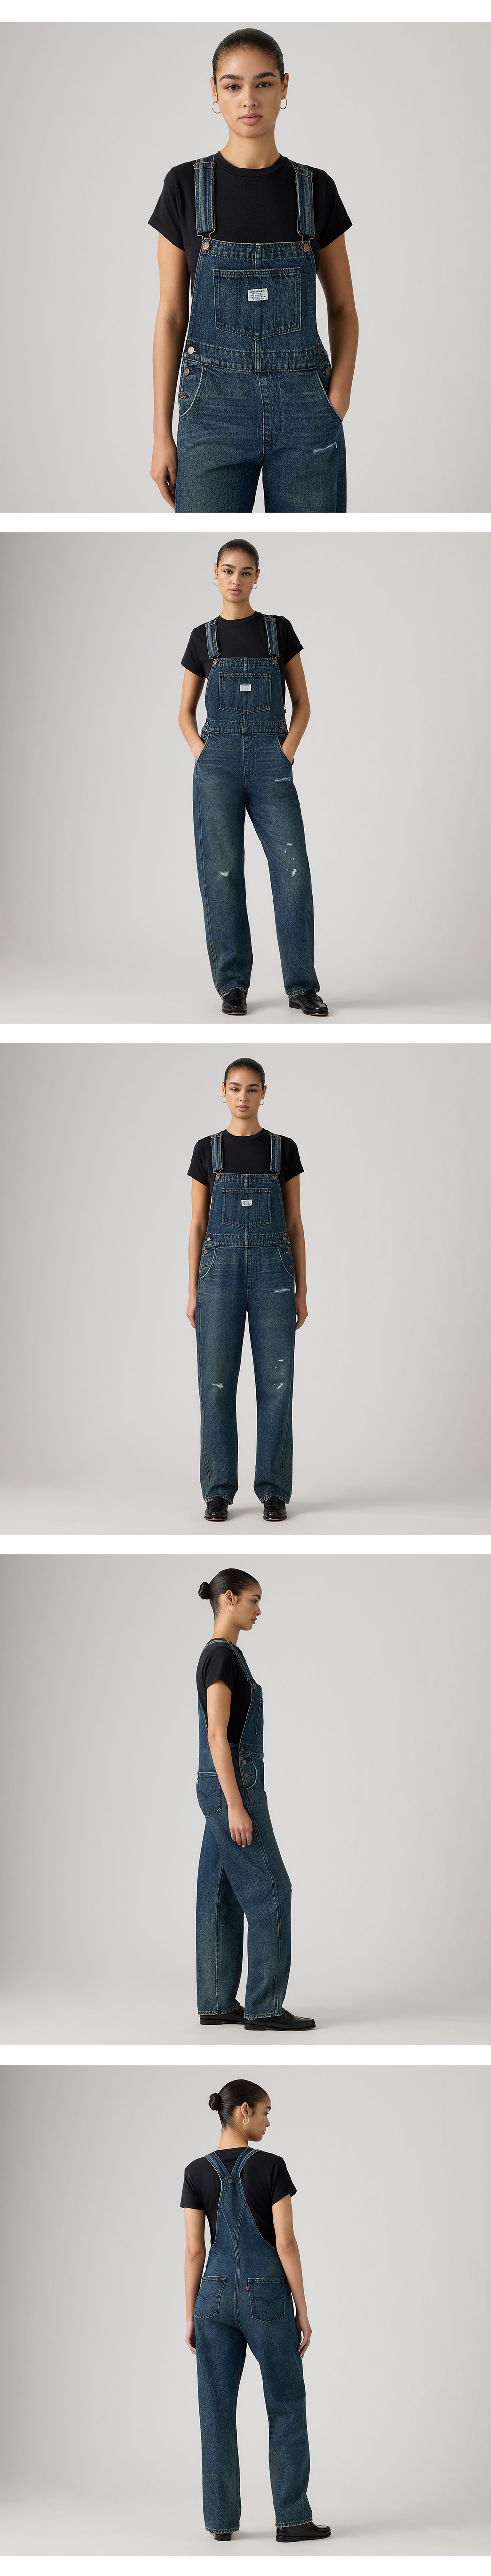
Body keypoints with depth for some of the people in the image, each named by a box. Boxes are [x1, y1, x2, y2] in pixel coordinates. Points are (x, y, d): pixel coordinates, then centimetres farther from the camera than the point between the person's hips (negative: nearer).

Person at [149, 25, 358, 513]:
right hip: (214, 408, -1)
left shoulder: (315, 190, 6)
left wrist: (337, 404, -4)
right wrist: (162, 433, 0)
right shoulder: (186, 186, 3)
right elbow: (172, 314, 4)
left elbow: (343, 309, 11)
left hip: (304, 405, 1)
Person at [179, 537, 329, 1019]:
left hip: (271, 760, -1)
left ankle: (302, 986, -6)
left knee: (292, 867, -10)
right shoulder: (203, 638, 11)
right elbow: (186, 711, 17)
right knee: (222, 870, -3)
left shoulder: (279, 630, 9)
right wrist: (202, 754, 0)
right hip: (218, 761, 1)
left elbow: (302, 703, 11)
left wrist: (288, 752, -4)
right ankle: (233, 985, 3)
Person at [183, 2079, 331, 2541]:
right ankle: (292, 2518, 4)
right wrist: (303, 2312, -5)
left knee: (218, 2410, 7)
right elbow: (286, 2243, -12)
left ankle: (222, 2519, 8)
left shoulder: (198, 2172, -1)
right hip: (266, 2295, -3)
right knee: (286, 2407, 6)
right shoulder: (271, 2166, -11)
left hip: (216, 2294, 3)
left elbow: (194, 2250, 0)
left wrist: (190, 2317, 6)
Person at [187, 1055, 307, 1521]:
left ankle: (273, 1490, 7)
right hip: (221, 1270, 0)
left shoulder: (284, 1150, 6)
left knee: (275, 1382, -1)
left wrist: (301, 1291, 2)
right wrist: (193, 1291, 0)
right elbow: (198, 1225, 6)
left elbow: (294, 1224, 6)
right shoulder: (208, 1150, 5)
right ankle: (219, 1491, 8)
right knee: (216, 1383, -1)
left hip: (272, 1271, 0)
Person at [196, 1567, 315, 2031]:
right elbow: (217, 1735, -20)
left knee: (222, 1897, 10)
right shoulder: (223, 1655, -15)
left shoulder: (223, 1654, 15)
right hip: (232, 1784, -10)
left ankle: (217, 2003, 12)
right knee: (269, 1890, -7)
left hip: (224, 1786, 10)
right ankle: (264, 2007, -5)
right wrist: (236, 1806, -22)